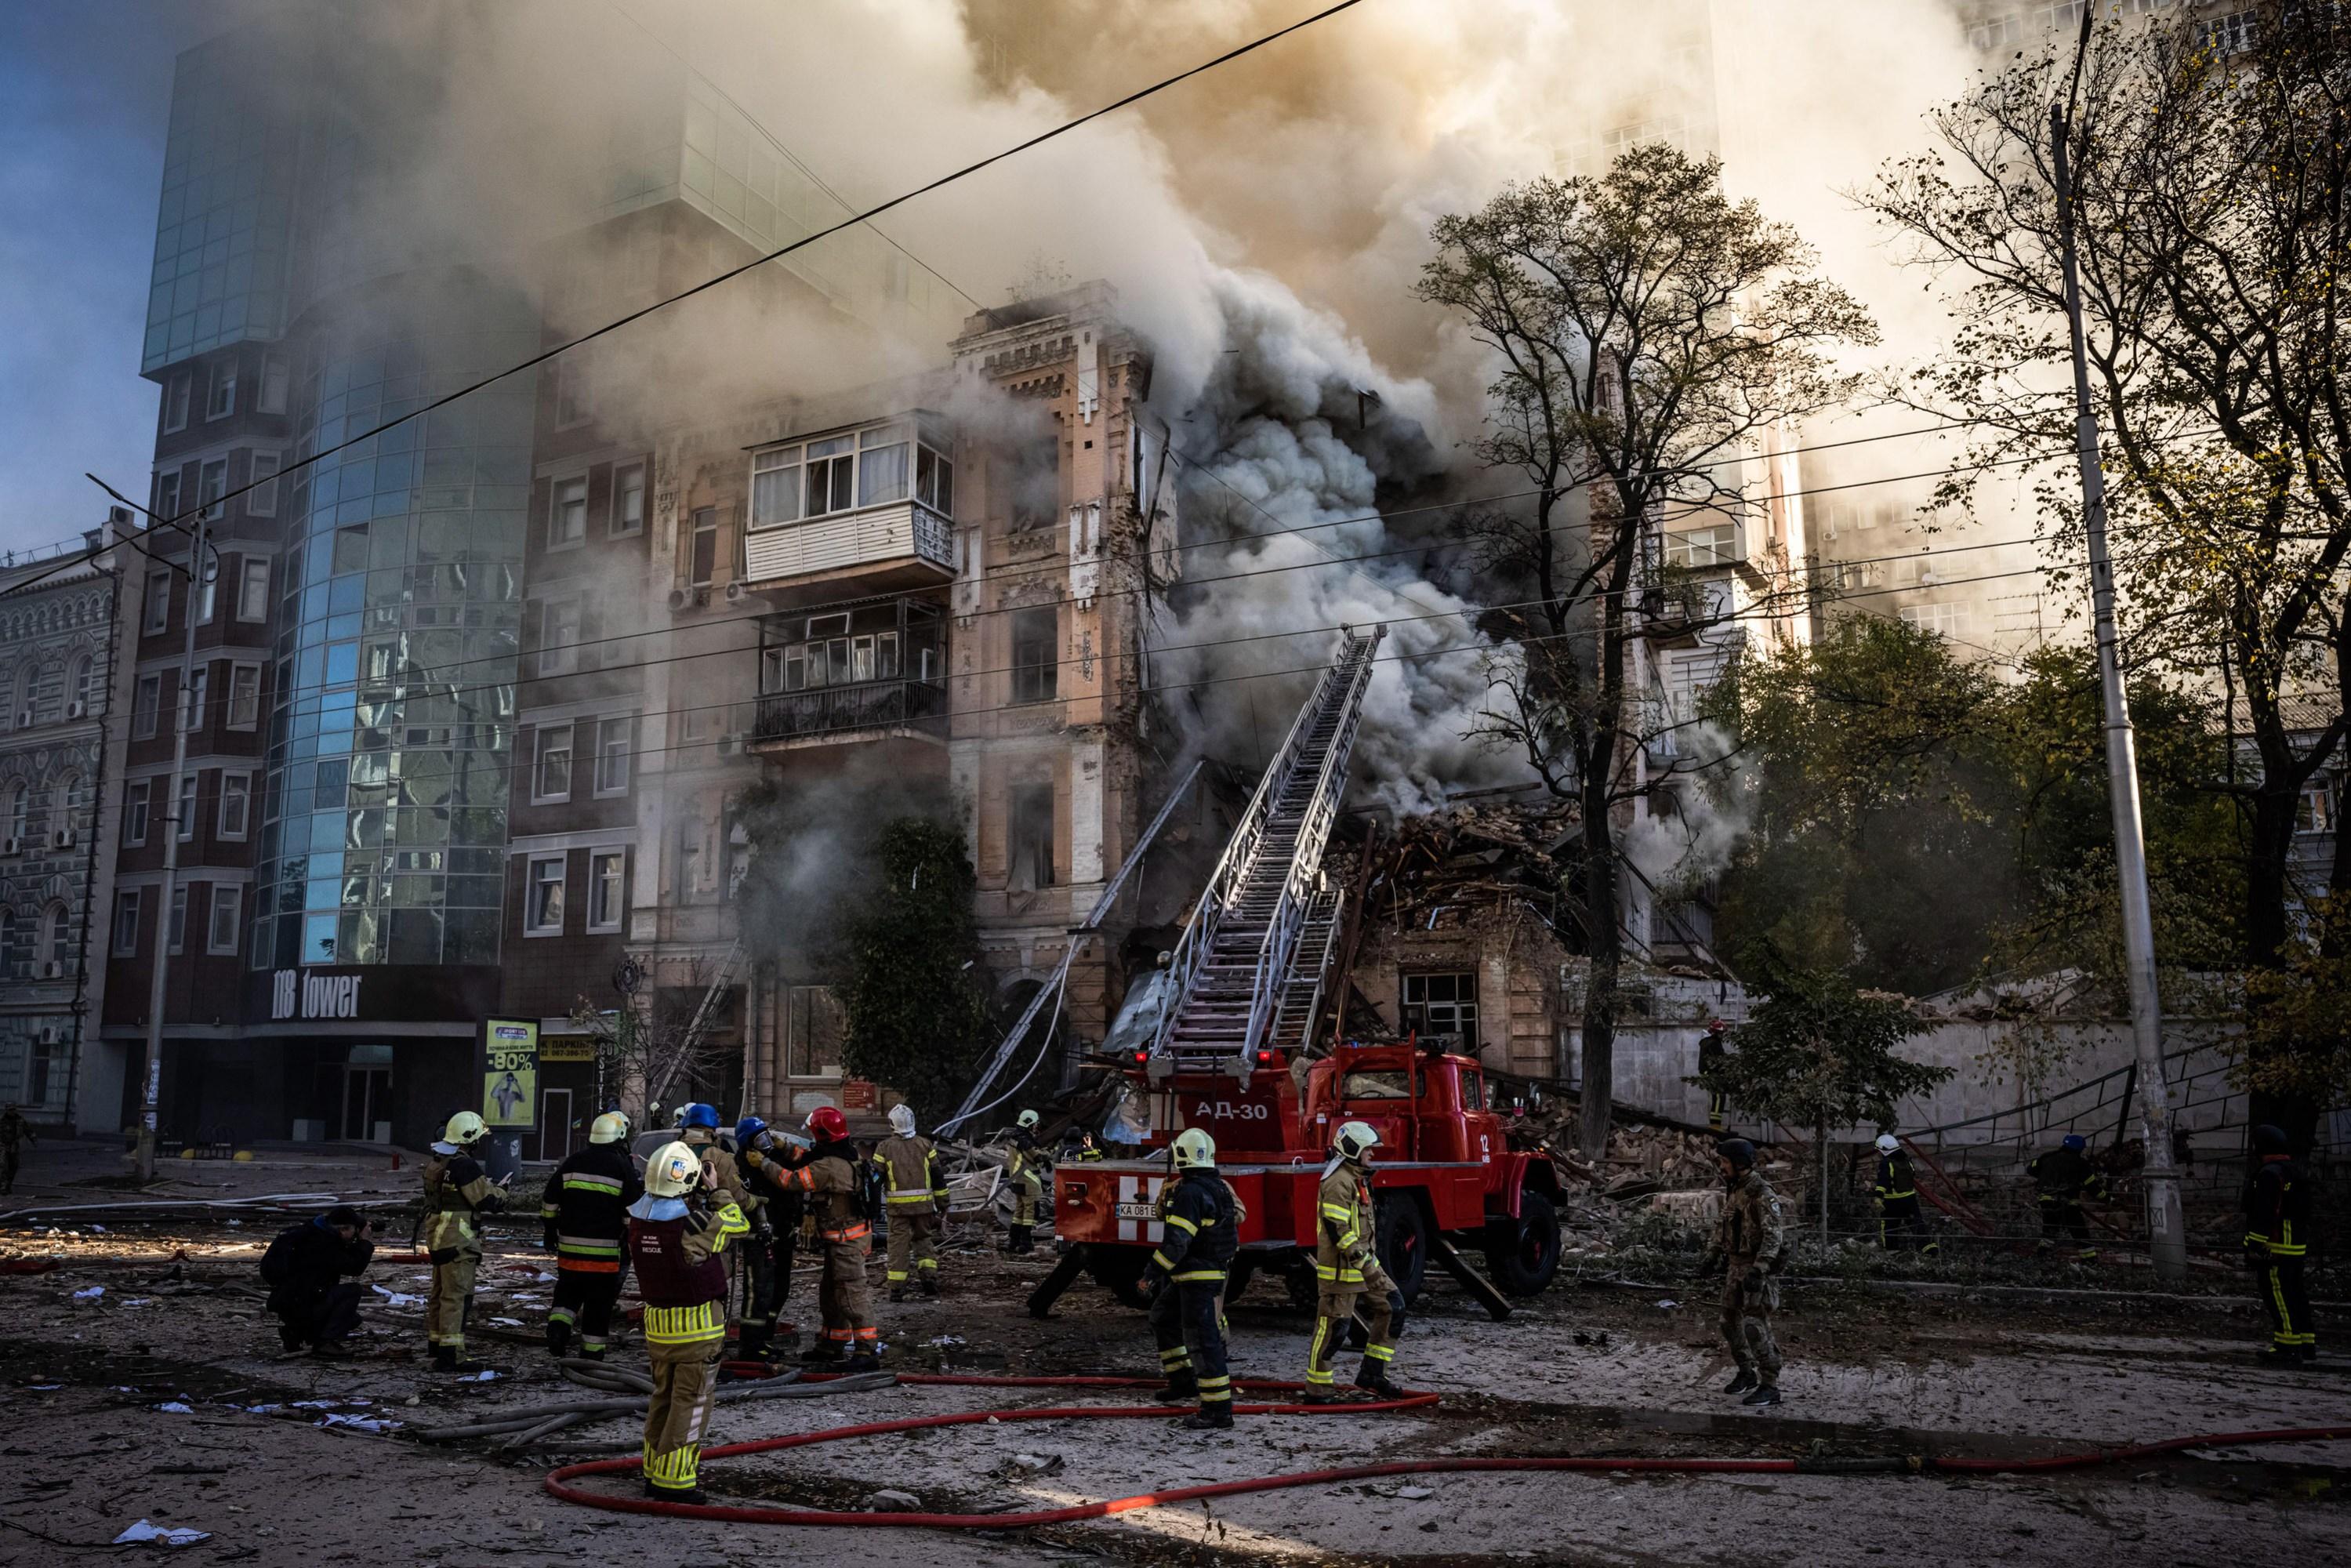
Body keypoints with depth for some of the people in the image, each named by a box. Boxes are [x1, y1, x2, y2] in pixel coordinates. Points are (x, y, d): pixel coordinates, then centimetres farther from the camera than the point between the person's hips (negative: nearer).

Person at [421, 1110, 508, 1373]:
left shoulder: (437, 1163, 12)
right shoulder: (464, 1165, -18)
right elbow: (487, 1201, -16)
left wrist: (486, 1188, 17)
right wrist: (501, 1194, 5)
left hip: (438, 1237, 10)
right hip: (458, 1240, -10)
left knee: (440, 1293, 18)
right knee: (457, 1296, -7)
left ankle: (437, 1344, 29)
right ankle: (451, 1356, -7)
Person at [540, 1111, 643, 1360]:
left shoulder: (573, 1162, 6)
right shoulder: (622, 1166, -5)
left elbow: (550, 1199, 10)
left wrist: (550, 1229, 21)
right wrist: (632, 1236, 8)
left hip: (569, 1245, 3)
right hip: (604, 1248, -3)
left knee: (567, 1291, 20)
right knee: (600, 1301, 6)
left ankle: (558, 1326, -4)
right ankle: (591, 1354, 10)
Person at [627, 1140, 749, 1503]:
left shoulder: (638, 1220, -5)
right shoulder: (695, 1225, -24)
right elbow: (739, 1225, -8)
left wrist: (699, 1196, 6)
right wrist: (715, 1192, 0)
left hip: (656, 1321, 7)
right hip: (699, 1327, -7)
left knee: (663, 1396, 21)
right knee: (690, 1403, 3)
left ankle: (655, 1470, 31)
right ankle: (672, 1481, 6)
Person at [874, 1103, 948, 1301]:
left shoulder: (885, 1147, -2)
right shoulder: (925, 1145, 4)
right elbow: (938, 1177, 6)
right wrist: (942, 1203, 14)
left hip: (897, 1205, -2)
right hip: (923, 1204, 2)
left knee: (898, 1243, 3)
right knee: (924, 1239, 16)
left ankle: (896, 1289, 3)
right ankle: (929, 1276, 1)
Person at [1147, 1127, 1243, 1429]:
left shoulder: (1191, 1192, -20)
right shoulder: (1219, 1187, 10)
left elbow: (1176, 1240, -24)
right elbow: (1236, 1217, 18)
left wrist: (1152, 1271, -18)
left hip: (1197, 1277, -11)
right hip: (1217, 1269, 11)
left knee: (1202, 1339, -9)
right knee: (1162, 1317, 25)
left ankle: (1218, 1412, -8)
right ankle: (1183, 1380, 29)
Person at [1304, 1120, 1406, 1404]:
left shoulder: (1357, 1178, 15)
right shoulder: (1338, 1182, -19)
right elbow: (1336, 1229, -25)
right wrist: (1364, 1263, -25)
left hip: (1364, 1263, 10)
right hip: (1340, 1269, -10)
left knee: (1393, 1308, 8)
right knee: (1333, 1327, -4)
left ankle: (1373, 1373, 14)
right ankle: (1317, 1390, 7)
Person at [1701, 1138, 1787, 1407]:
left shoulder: (1762, 1194, -19)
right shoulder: (1732, 1190, 9)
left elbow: (1773, 1236, -24)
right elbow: (1723, 1226, 19)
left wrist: (1758, 1271, -31)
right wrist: (1712, 1258, 14)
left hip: (1757, 1268, -9)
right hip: (1735, 1266, 9)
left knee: (1755, 1327, -11)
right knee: (1731, 1323, 15)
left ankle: (1770, 1387, -5)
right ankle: (1747, 1373, 31)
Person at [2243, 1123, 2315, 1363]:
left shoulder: (2270, 1173, -16)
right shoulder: (2294, 1171, 16)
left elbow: (2265, 1214, -21)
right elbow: (2303, 1212, 22)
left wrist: (2256, 1246, -20)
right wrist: (2303, 1244, 27)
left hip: (2274, 1246, -10)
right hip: (2297, 1246, 10)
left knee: (2278, 1296, -7)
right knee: (2296, 1295, 14)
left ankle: (2288, 1347, -7)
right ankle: (2306, 1343, 18)